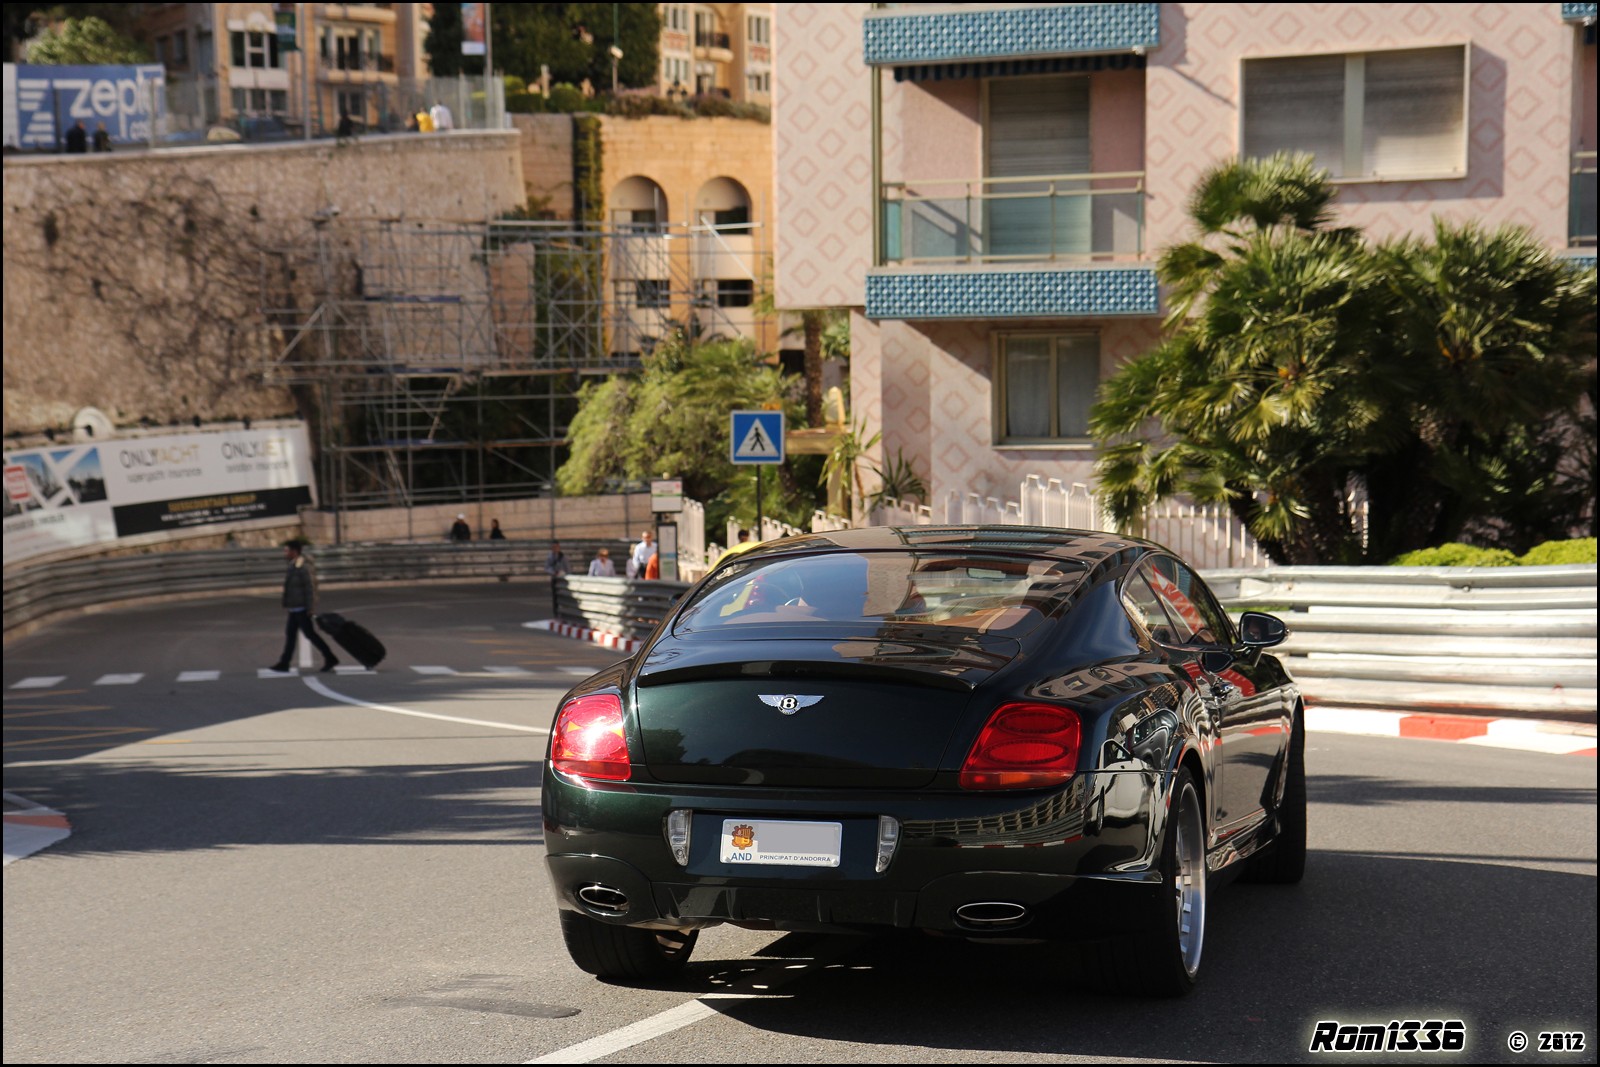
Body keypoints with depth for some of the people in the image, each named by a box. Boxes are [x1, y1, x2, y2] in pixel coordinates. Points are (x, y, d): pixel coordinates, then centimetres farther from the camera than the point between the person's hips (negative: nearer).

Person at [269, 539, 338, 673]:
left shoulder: (304, 568, -18)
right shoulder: (294, 566, 13)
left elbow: (310, 588, -21)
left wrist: (311, 609, -24)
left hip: (302, 609, -10)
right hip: (295, 608, 10)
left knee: (310, 634, -5)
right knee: (290, 634, 10)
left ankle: (330, 658, 0)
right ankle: (284, 663, 13)